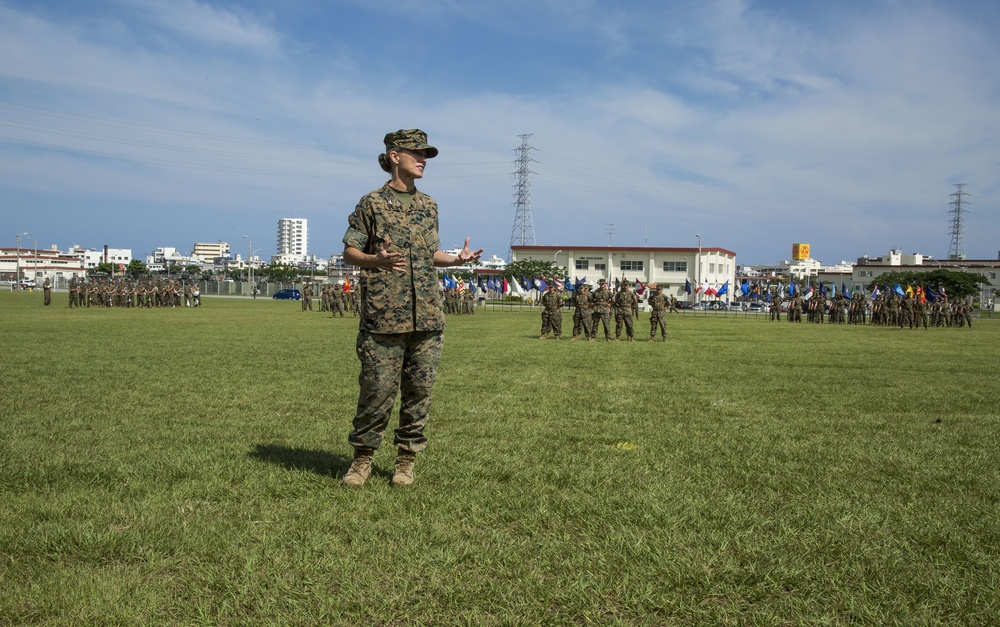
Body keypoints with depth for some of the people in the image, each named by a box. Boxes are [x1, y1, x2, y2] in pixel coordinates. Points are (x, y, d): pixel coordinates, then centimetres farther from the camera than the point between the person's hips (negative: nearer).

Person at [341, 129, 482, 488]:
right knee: (377, 390, -2)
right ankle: (362, 458, 15)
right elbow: (350, 252, 1)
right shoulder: (372, 203, 1)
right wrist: (377, 260, -19)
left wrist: (457, 259, 4)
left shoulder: (428, 206, 16)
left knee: (419, 391, 5)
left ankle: (406, 460, 18)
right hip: (383, 317, -4)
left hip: (427, 317, 5)